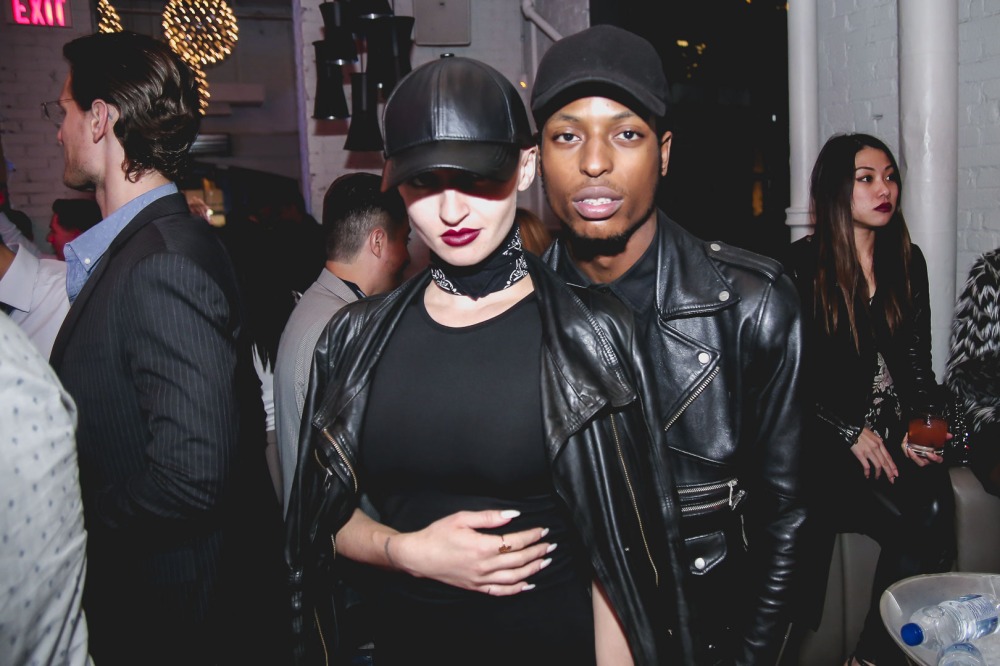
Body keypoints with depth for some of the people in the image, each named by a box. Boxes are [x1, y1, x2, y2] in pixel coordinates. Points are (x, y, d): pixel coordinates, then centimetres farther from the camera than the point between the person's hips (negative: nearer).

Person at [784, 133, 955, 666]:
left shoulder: (909, 262, 14)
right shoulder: (801, 266, -3)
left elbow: (917, 362, 15)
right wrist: (851, 431, -10)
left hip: (893, 431, 5)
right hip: (826, 436, -4)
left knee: (936, 507, -22)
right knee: (923, 523, -22)